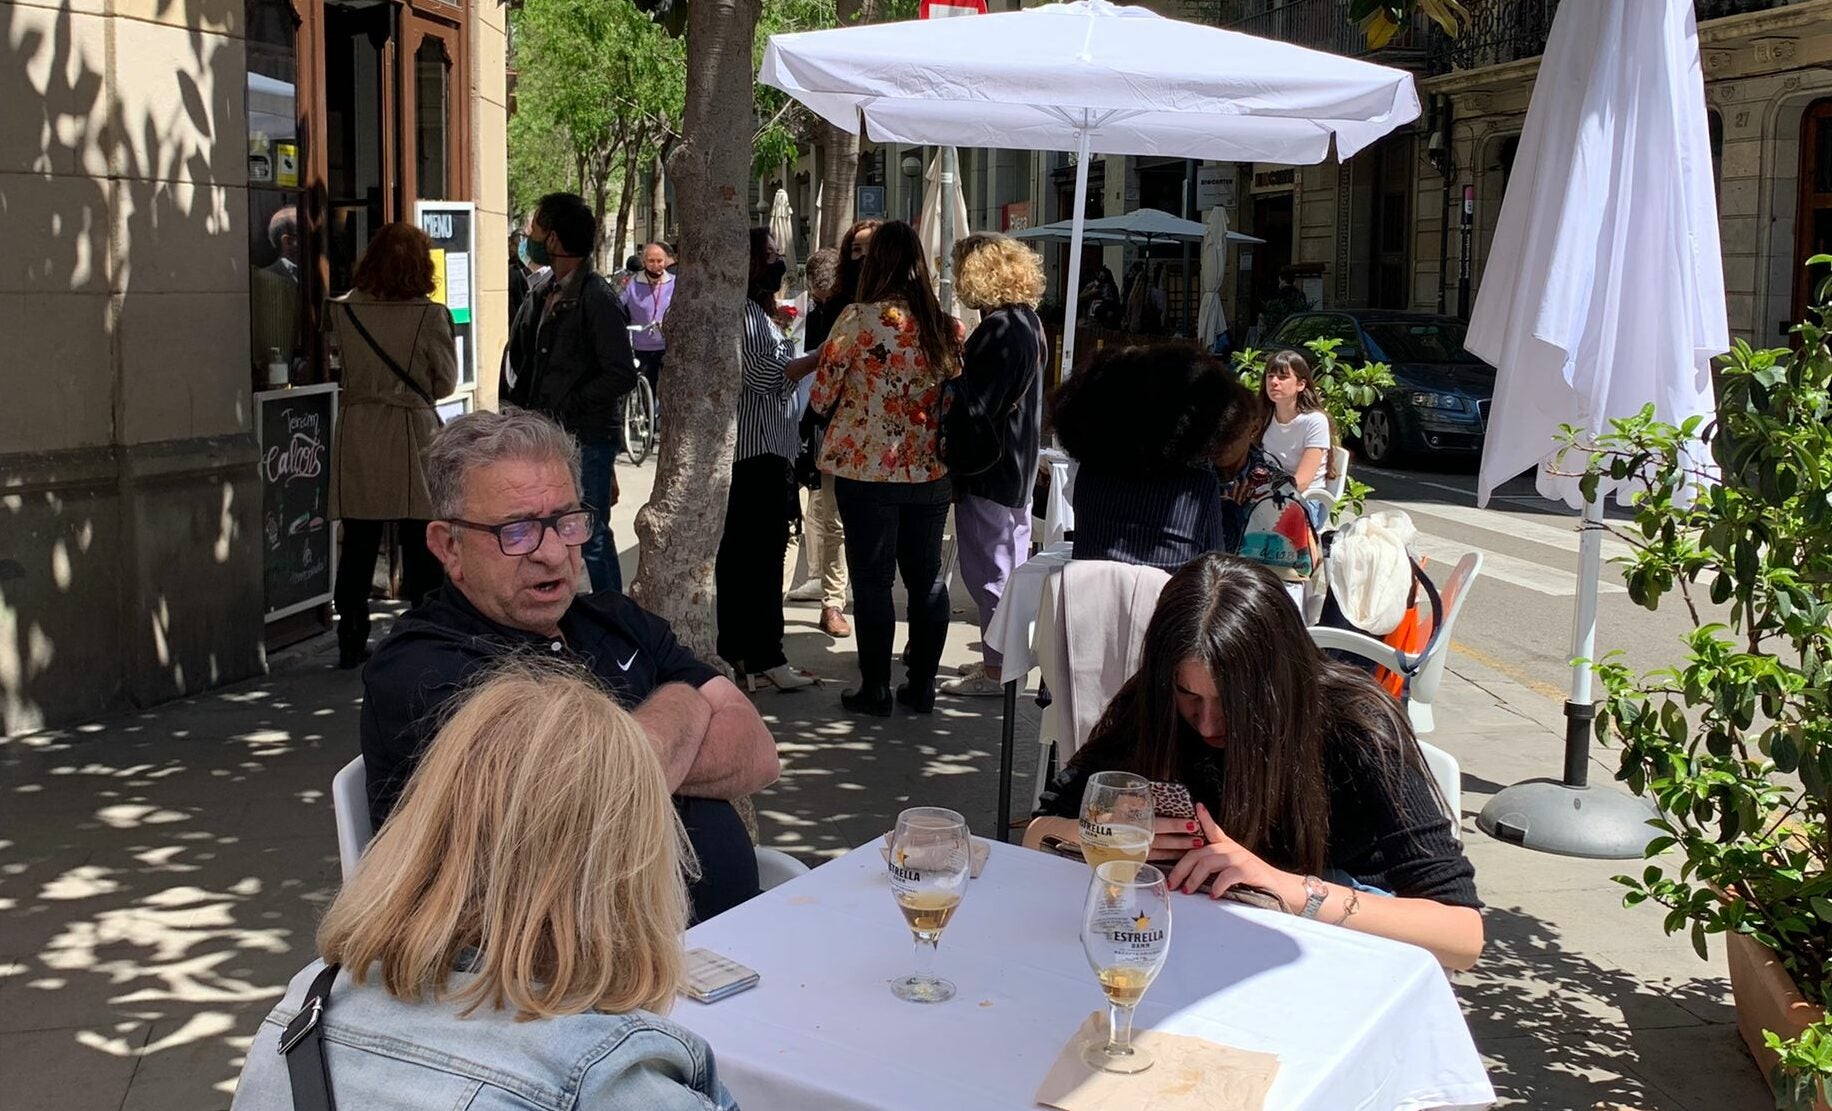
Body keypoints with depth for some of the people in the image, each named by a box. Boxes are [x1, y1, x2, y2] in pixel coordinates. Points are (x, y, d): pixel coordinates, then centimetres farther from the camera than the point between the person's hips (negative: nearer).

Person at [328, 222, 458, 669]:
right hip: (412, 434, -3)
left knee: (358, 544, 9)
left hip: (357, 433, 3)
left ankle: (351, 644, 14)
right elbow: (446, 382, -2)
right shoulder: (430, 315, -10)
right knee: (420, 544, 6)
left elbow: (347, 364, 10)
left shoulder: (344, 311, -1)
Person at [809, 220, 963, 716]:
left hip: (866, 471, -4)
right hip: (930, 471, 4)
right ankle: (922, 686, 21)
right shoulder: (946, 327, 0)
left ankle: (875, 690, 12)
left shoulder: (857, 320, -12)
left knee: (872, 580, 5)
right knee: (927, 578, 13)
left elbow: (822, 396, -7)